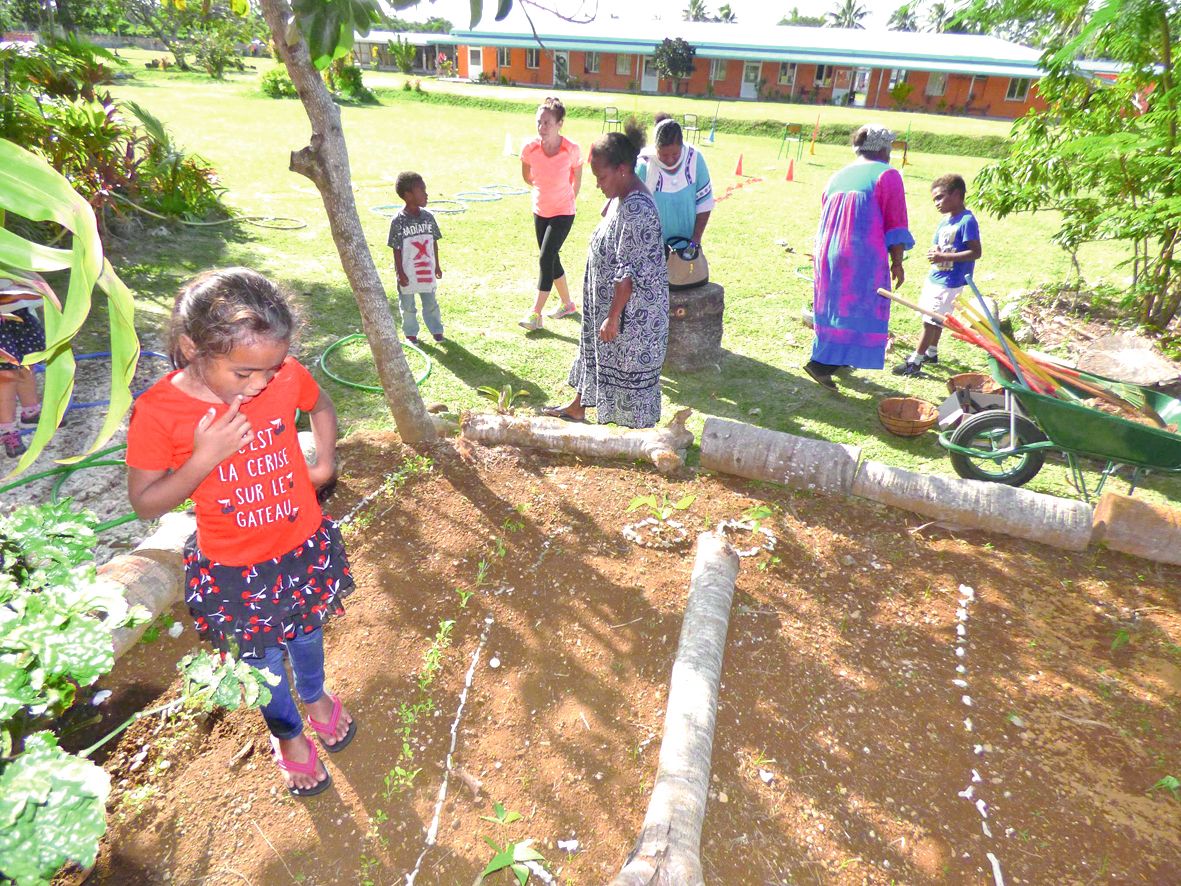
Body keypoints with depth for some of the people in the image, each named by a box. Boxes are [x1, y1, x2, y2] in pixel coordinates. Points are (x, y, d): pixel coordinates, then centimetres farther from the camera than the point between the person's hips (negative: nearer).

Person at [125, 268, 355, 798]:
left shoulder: (287, 376, -18)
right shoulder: (158, 411, -24)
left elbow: (319, 405, 6)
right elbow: (145, 502, -15)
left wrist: (324, 463, -6)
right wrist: (204, 458, -30)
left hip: (303, 547, 2)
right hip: (232, 570, -2)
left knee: (305, 634, 28)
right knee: (261, 659, 20)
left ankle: (315, 696, 60)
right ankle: (288, 735, 49)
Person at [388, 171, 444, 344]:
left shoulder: (428, 217, -3)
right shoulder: (398, 221, -15)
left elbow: (434, 242, 6)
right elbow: (396, 249, -12)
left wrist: (437, 266, 9)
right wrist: (401, 274, -12)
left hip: (427, 270, 3)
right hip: (408, 273, -3)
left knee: (431, 303, 16)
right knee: (408, 305, 13)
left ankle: (436, 329, 33)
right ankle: (410, 333, 29)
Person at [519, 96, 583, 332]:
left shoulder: (571, 150, -18)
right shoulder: (530, 148, -12)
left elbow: (577, 179, 0)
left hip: (563, 213, -4)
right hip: (540, 211, 4)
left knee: (546, 260, -11)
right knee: (551, 259, 13)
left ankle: (536, 314, -5)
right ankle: (567, 304, 31)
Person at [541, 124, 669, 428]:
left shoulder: (637, 211, -27)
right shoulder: (621, 198, 5)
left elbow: (629, 273, -28)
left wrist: (612, 317, -25)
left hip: (632, 312, -10)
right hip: (609, 301, 10)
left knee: (630, 367, 4)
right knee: (595, 351, 24)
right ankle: (578, 407, 44)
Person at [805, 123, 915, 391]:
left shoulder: (837, 177, 14)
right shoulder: (887, 175, -4)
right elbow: (895, 224, -7)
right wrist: (897, 262, 0)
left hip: (828, 255, 7)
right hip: (864, 256, -7)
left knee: (835, 306, 17)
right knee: (860, 312, -1)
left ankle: (834, 359, 25)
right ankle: (821, 364, -11)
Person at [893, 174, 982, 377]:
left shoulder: (967, 221, -16)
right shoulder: (945, 221, 9)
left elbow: (975, 252, -20)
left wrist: (944, 257, -25)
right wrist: (933, 253, -7)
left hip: (950, 283, -8)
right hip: (934, 278, 8)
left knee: (931, 321, -4)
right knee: (935, 319, 19)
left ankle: (915, 362, 1)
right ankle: (931, 352, 34)